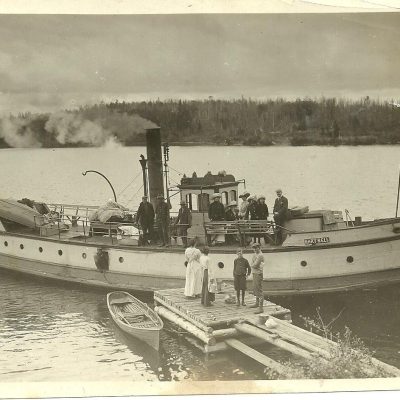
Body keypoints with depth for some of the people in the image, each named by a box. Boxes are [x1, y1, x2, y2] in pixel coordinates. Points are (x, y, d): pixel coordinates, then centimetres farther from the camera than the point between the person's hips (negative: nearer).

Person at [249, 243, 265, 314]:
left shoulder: (260, 255, -17)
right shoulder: (255, 254, 15)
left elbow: (255, 265, -22)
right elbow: (252, 264, 14)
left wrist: (251, 265, -2)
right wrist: (253, 265, -6)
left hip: (258, 274, -10)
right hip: (254, 273, 10)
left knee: (259, 290, -12)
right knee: (255, 289, 22)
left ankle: (261, 307, -14)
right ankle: (257, 303, 38)